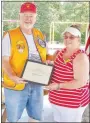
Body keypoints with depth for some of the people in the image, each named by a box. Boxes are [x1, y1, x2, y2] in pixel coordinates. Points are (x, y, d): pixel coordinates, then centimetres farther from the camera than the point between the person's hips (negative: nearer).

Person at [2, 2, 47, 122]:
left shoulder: (40, 35, 9)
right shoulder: (10, 35, -8)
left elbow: (44, 56, 18)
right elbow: (4, 60, -11)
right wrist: (13, 77, -27)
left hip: (37, 84, 5)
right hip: (16, 85, -4)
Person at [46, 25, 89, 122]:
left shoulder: (81, 57, -20)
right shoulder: (60, 52, 4)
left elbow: (81, 82, -23)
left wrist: (59, 86, -26)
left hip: (72, 102, -7)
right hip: (56, 99, 8)